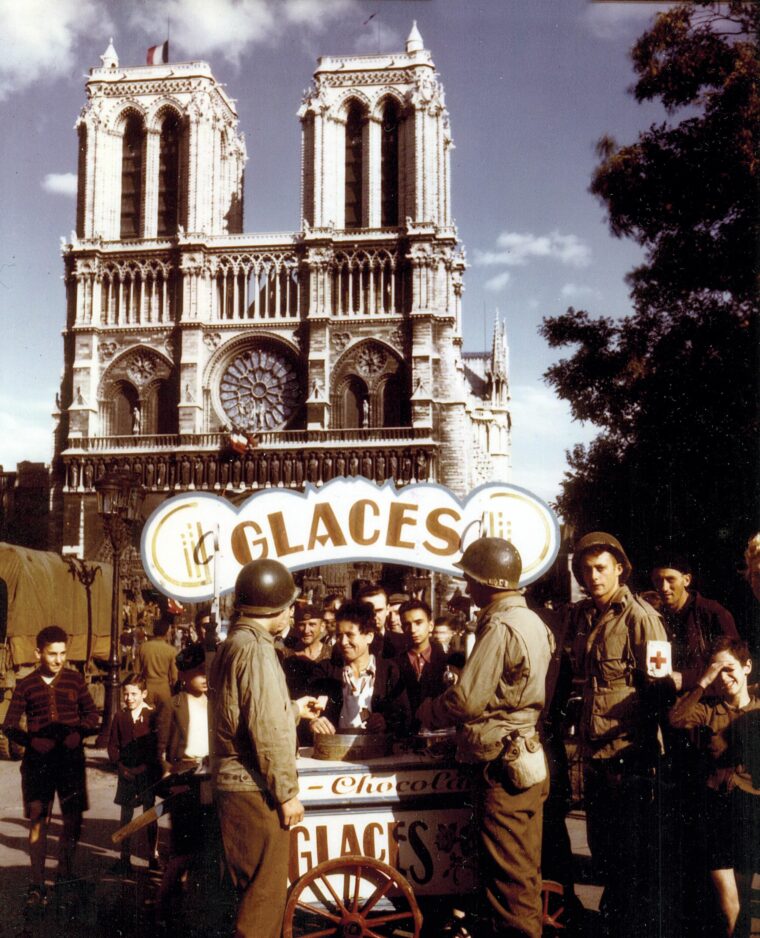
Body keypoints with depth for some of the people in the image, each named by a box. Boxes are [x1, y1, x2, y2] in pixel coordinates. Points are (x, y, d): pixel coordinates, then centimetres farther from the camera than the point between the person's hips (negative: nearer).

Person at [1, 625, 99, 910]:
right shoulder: (25, 685, 0)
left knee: (73, 818, 9)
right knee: (38, 819, -2)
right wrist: (32, 741, -13)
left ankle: (65, 871, 31)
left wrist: (79, 733, -10)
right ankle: (37, 885, 4)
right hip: (38, 760, -1)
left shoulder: (75, 680, 3)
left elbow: (91, 714, 8)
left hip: (71, 758, 2)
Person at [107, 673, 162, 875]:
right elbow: (112, 745, 5)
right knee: (125, 815, 8)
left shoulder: (153, 716, -6)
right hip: (126, 772, 3)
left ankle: (153, 856, 16)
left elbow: (158, 745, -7)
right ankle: (124, 857, 17)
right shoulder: (119, 717, 4)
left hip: (148, 772, -3)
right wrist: (120, 765, -8)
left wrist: (145, 767, -14)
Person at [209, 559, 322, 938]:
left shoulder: (230, 644, 12)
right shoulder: (256, 650, -18)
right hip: (256, 790, -10)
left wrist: (292, 708, 26)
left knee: (255, 887, 19)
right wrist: (287, 792, -16)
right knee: (265, 891, 0)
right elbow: (267, 732, -22)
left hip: (232, 783, 10)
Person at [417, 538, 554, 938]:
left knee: (508, 870, 0)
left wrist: (425, 712, -2)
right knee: (518, 865, 18)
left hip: (502, 765, -10)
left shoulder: (500, 628, -18)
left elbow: (465, 699, -20)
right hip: (526, 756, 10)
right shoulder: (531, 622, 12)